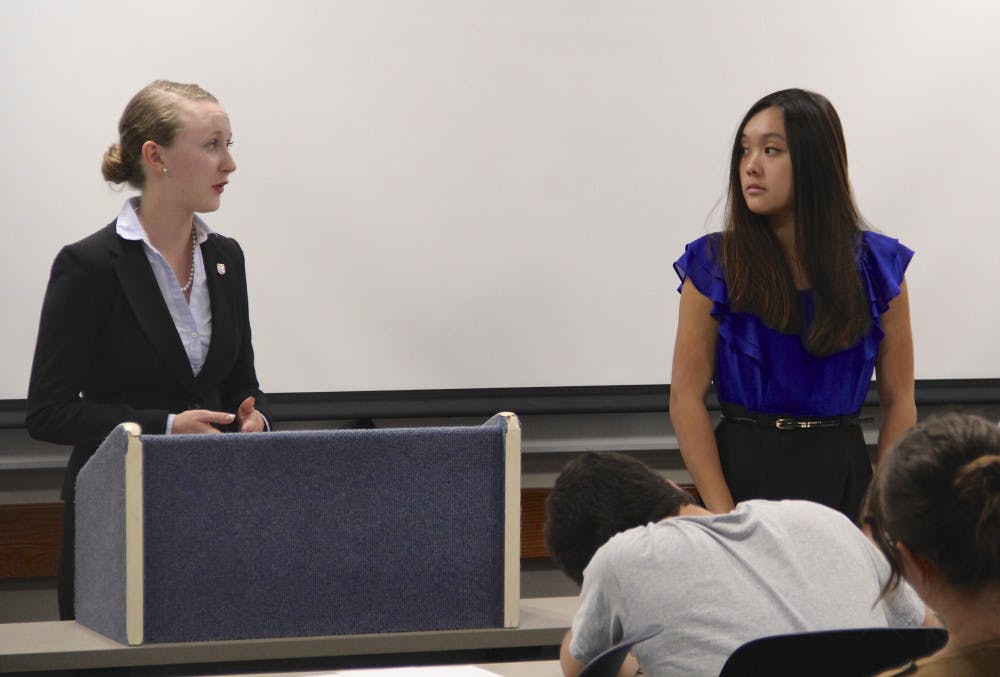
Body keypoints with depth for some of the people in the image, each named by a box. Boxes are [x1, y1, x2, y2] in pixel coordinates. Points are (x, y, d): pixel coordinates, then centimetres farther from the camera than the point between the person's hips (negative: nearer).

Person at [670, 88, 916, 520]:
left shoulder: (878, 265, 1)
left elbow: (898, 399, 3)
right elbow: (686, 398, -6)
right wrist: (725, 517, -14)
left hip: (843, 476, 1)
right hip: (744, 474, -1)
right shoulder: (713, 265, -3)